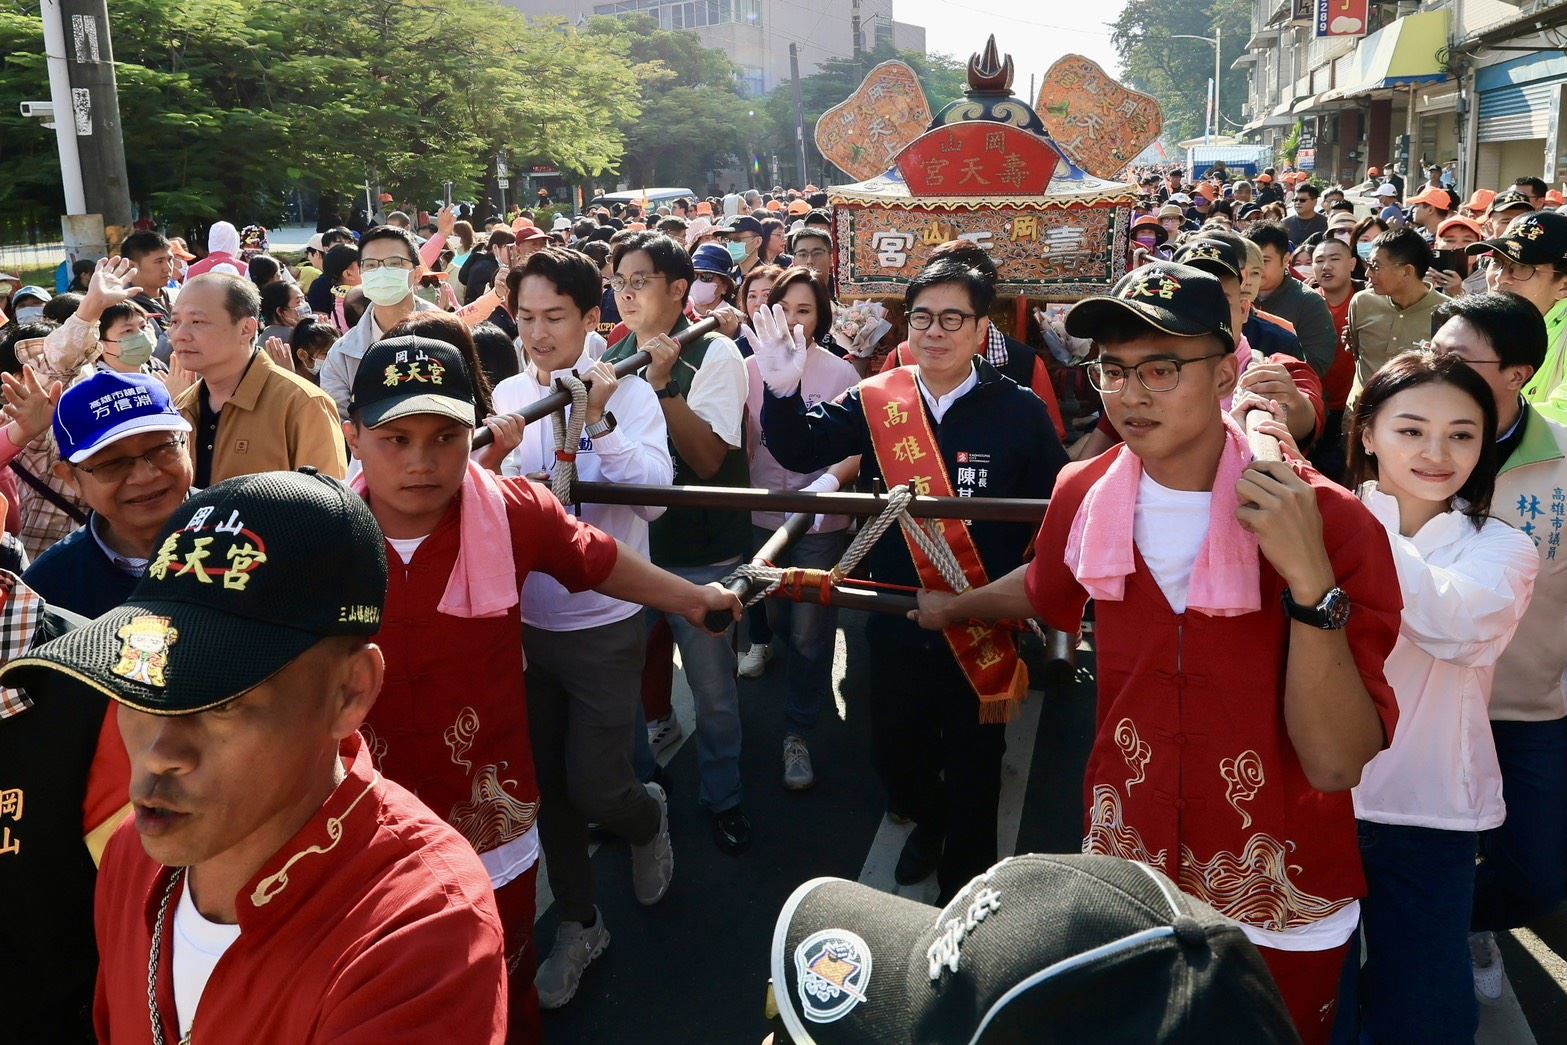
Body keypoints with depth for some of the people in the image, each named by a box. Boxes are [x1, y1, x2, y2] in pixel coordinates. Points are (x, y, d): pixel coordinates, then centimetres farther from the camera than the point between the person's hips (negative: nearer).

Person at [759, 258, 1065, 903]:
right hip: (897, 630, 3)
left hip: (985, 635, -2)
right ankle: (928, 821, 54)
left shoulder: (1020, 413, -9)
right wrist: (782, 391, -26)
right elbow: (801, 450, -7)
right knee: (896, 761, 20)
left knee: (973, 775, 13)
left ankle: (962, 888, 39)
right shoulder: (874, 401, -2)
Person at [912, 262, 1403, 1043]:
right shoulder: (1083, 497, -9)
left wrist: (1311, 582, -36)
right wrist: (953, 607, 29)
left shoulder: (1332, 523, -21)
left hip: (1283, 916, -3)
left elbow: (1337, 764, -26)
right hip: (1123, 879, 3)